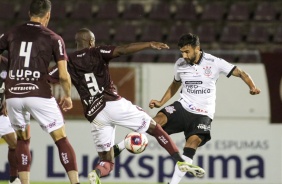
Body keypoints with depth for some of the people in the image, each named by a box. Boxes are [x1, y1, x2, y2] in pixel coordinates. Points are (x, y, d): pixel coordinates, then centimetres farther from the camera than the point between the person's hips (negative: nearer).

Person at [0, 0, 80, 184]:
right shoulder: (54, 39, 3)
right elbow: (64, 75, -2)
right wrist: (68, 96, 15)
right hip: (39, 94, -3)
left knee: (23, 139, 22)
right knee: (62, 139, 5)